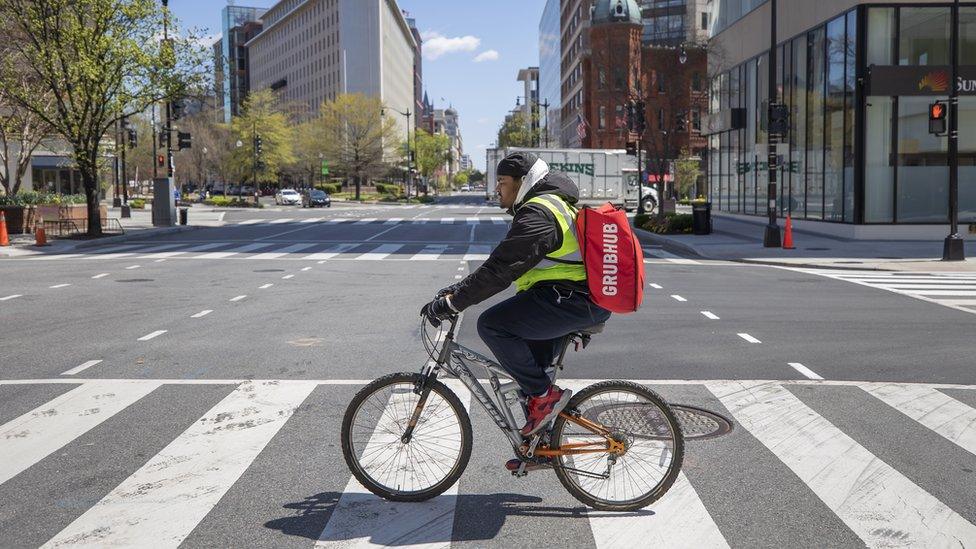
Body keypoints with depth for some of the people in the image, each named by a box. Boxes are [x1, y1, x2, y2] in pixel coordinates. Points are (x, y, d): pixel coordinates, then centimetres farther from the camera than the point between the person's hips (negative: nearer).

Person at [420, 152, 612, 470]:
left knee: (492, 324, -16)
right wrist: (459, 289, 20)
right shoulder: (552, 205, 23)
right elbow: (501, 263, 25)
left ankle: (545, 396, -8)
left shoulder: (537, 214, -13)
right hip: (588, 302, 11)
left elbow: (500, 269, -21)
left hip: (571, 300, -11)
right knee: (528, 364, 18)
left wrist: (452, 302, -17)